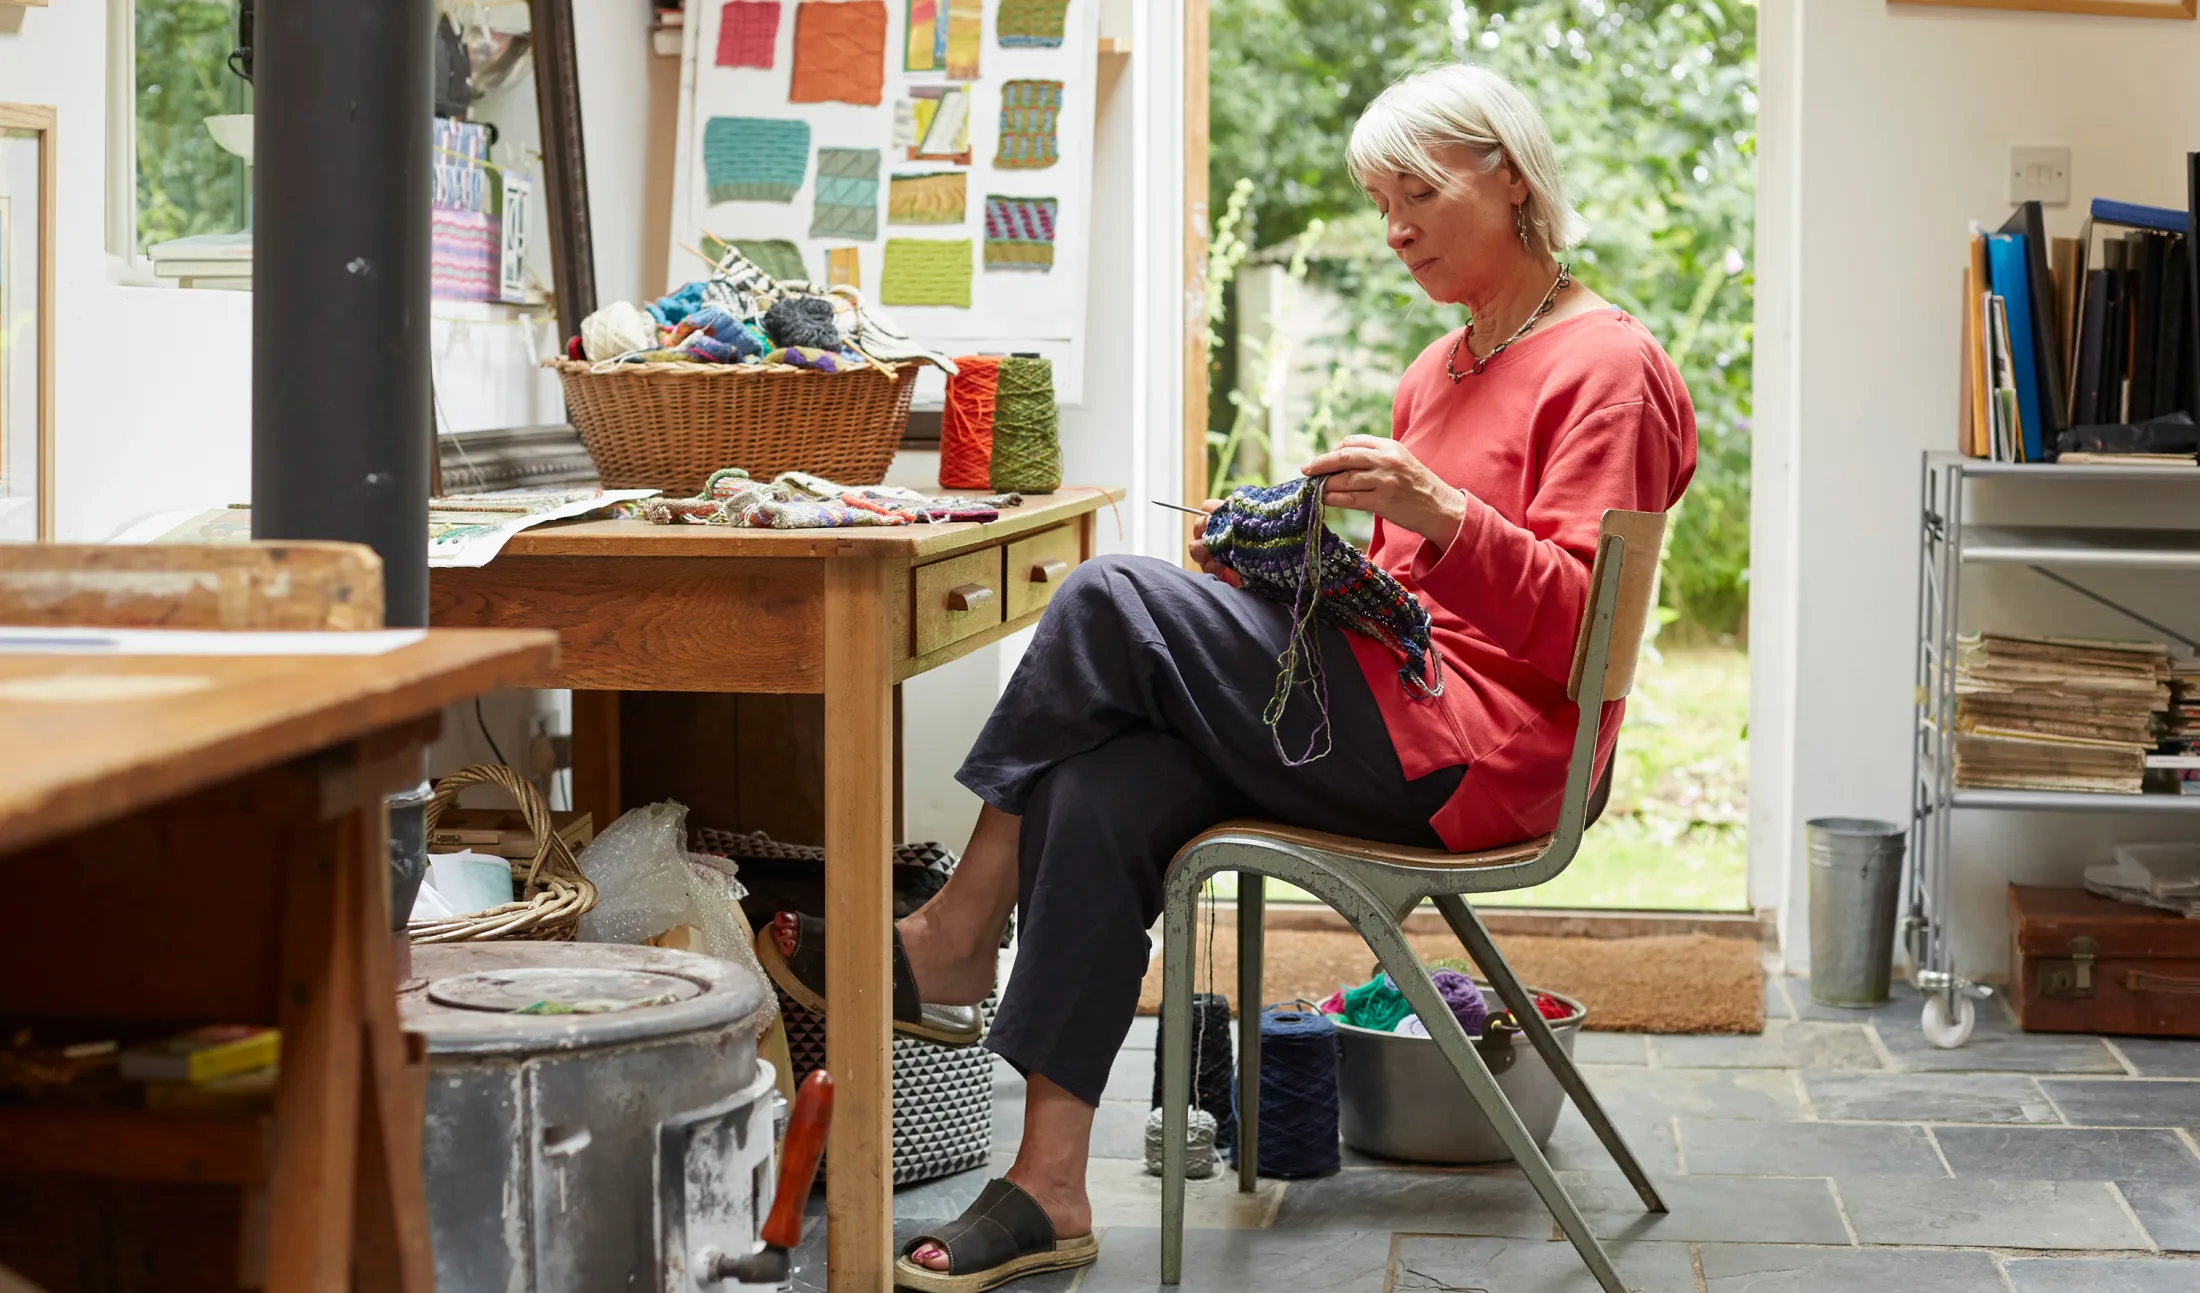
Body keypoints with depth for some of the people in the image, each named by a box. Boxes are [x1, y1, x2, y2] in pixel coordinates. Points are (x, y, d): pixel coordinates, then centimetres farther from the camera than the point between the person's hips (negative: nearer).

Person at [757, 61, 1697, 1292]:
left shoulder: (1606, 368, -2)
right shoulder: (1440, 374, 24)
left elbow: (1574, 626, -11)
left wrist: (1440, 515, -26)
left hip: (1483, 748, -8)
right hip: (1387, 719, 8)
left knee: (1112, 603, -17)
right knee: (1103, 795, -19)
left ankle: (950, 946, -5)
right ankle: (1049, 1189, -21)